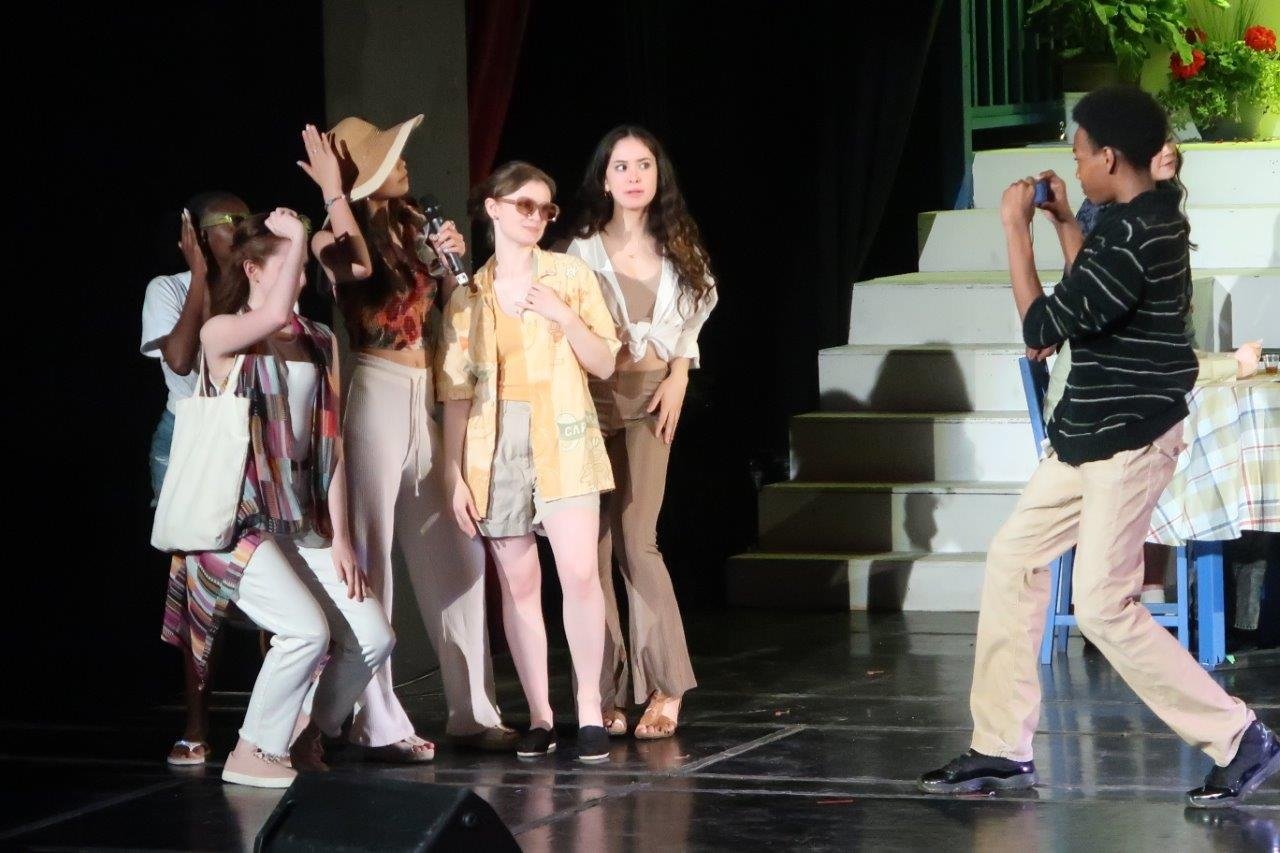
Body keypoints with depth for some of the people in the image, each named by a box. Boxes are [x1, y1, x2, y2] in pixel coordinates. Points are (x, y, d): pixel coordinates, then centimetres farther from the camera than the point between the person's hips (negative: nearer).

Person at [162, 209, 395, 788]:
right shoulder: (222, 334, -4)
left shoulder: (320, 343, 13)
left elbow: (330, 442, 10)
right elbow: (275, 315, -28)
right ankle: (252, 756, -5)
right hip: (237, 522, -6)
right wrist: (298, 235, -16)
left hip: (301, 524, 6)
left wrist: (339, 536, 4)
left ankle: (308, 740, 14)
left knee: (373, 636, -8)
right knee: (306, 630, -24)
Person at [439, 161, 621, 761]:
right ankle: (539, 716, 7)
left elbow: (604, 364, 4)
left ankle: (589, 711, -5)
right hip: (496, 446, 1)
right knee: (519, 584, 1)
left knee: (580, 574, -13)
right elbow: (455, 392, 6)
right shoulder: (468, 296, 7)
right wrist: (455, 475, 1)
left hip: (562, 441, -1)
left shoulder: (571, 276, 6)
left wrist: (565, 317, -12)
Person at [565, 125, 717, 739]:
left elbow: (689, 324, 19)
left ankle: (665, 687, 0)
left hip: (651, 398, 1)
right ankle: (606, 693, 0)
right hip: (591, 397, -1)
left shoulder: (677, 250, 11)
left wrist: (677, 378, 4)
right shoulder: (581, 250, 1)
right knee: (592, 542, -4)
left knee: (636, 538, -8)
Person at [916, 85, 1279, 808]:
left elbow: (1042, 326, -21)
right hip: (1093, 436, 11)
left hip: (1129, 441, -11)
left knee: (1104, 606, -10)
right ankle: (1003, 749, 17)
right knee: (1014, 559, 12)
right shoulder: (1149, 218, 10)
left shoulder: (1136, 235, -22)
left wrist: (1017, 229, -13)